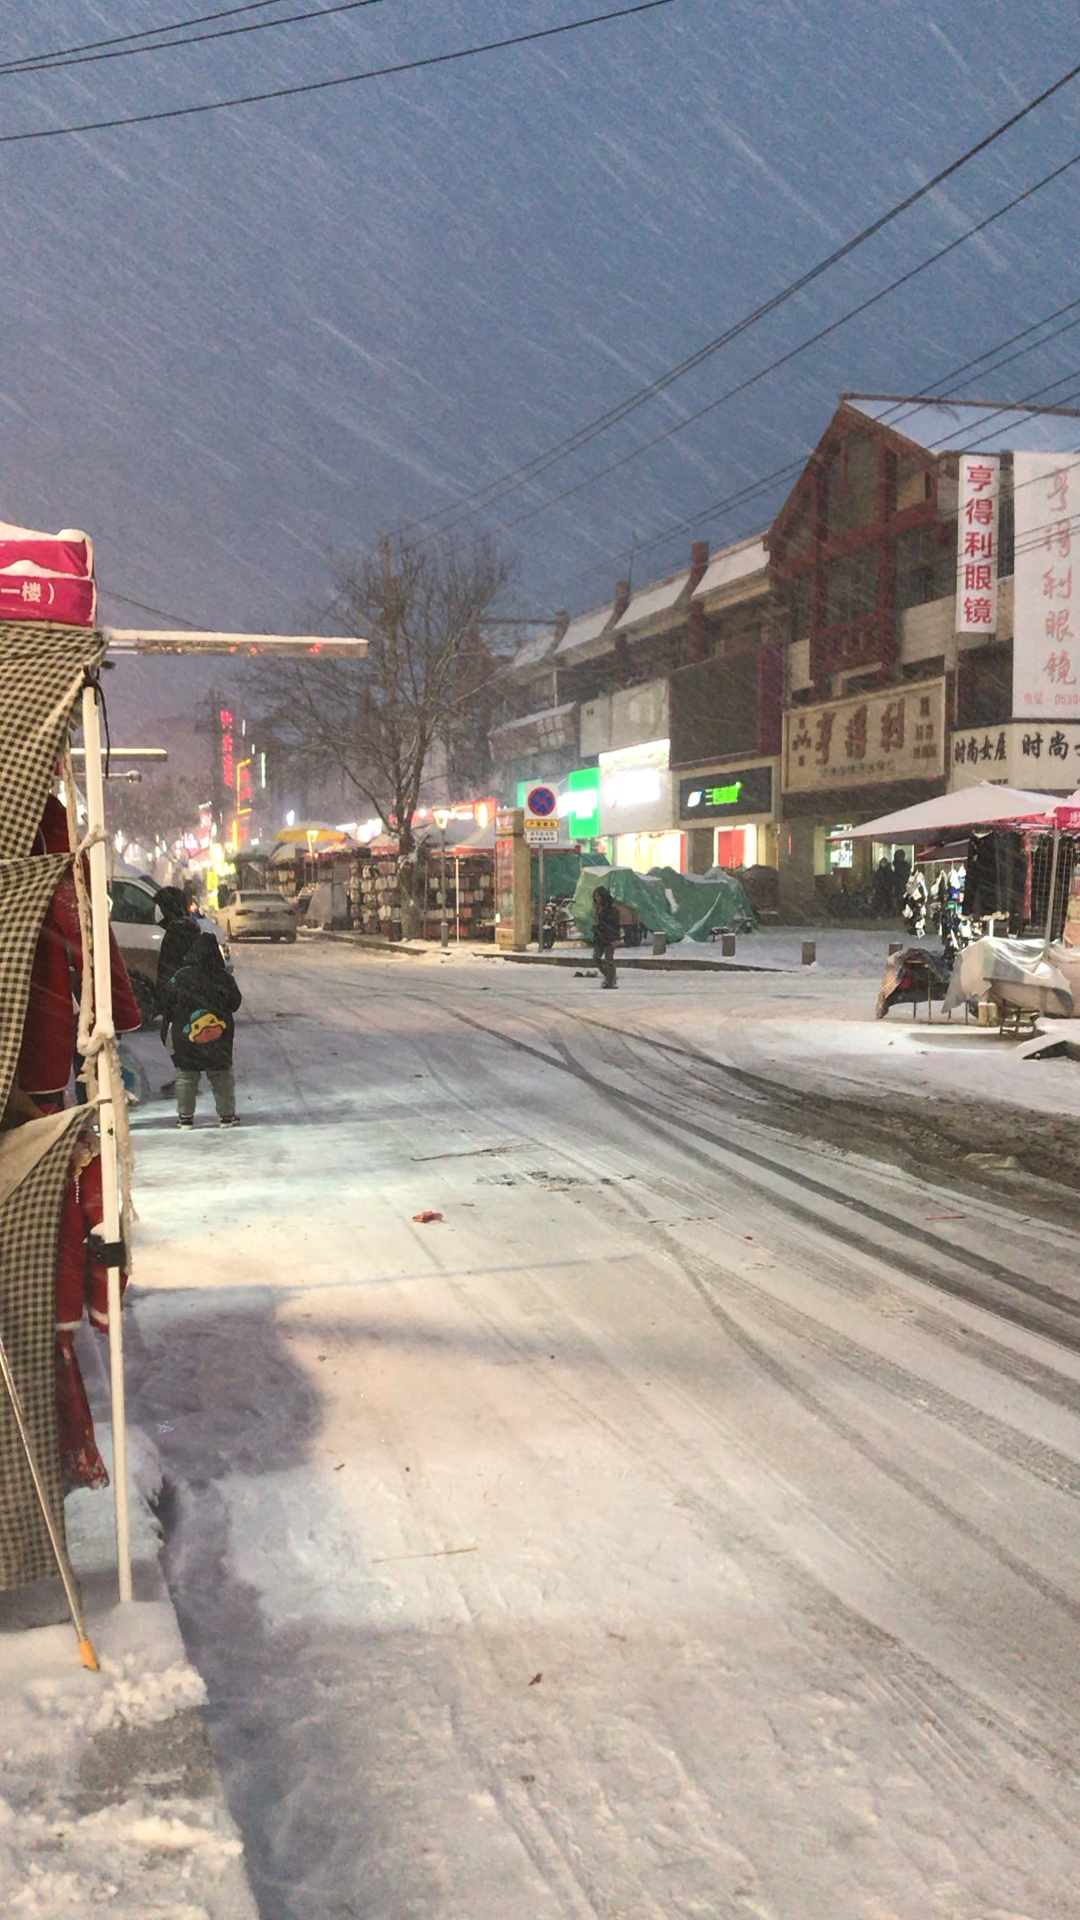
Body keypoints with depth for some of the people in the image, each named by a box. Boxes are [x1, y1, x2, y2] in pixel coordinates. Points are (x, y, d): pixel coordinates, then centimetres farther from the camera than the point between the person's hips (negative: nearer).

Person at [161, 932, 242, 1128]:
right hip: (219, 1038, 1)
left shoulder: (180, 977, -11)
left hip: (184, 1037, 0)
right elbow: (235, 1003, 0)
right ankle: (227, 1115, 15)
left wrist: (166, 1032, 6)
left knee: (185, 1076, 11)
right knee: (222, 1076, 12)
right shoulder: (223, 977, -11)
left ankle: (185, 1116, 13)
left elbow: (168, 1005, -5)